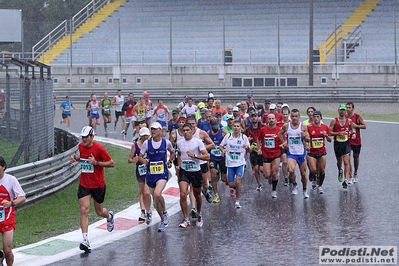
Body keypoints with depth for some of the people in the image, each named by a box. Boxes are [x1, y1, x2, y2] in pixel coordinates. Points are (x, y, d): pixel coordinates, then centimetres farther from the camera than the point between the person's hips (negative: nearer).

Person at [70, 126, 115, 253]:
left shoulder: (99, 148, -15)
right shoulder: (81, 146, 2)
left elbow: (111, 163, -12)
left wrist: (96, 163, -23)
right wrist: (76, 159, 2)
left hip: (99, 185, -3)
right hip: (84, 184, 3)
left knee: (99, 212, 13)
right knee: (84, 211, -12)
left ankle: (109, 216, 52)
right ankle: (85, 241, -15)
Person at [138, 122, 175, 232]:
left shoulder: (166, 142, -2)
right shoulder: (146, 143, -1)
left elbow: (172, 152, 18)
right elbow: (140, 157, 4)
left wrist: (170, 161, 5)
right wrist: (144, 160, -16)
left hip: (162, 173, -3)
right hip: (150, 174, 3)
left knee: (157, 194, -27)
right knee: (155, 199, 10)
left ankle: (165, 212, -2)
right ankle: (163, 220, 28)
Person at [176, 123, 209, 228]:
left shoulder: (198, 142, -7)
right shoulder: (179, 143, 6)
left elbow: (207, 156, -13)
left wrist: (194, 156, -23)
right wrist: (179, 165, 10)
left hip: (196, 172, -2)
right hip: (184, 171, 2)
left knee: (197, 195, 12)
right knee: (183, 194, -16)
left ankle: (199, 215, 39)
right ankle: (186, 219, -10)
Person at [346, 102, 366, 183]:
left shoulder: (358, 116, -7)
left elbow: (364, 126, -5)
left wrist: (355, 125, -18)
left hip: (356, 140, -1)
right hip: (347, 140, 1)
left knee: (356, 157, 12)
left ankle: (355, 174, 32)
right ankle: (350, 176, -9)